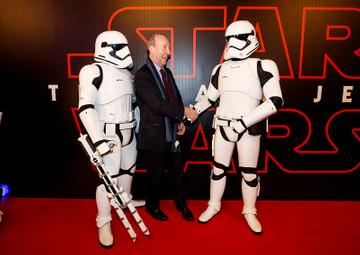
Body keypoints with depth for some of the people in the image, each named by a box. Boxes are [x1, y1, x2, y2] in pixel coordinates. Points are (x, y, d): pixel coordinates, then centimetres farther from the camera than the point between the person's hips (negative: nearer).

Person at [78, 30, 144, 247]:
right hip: (109, 135, -8)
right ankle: (104, 224, 14)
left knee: (129, 168, 20)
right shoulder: (94, 71, -13)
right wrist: (99, 140, -27)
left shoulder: (126, 72, 12)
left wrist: (136, 127, 17)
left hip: (128, 132, 8)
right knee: (109, 178, -4)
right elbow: (86, 108, -21)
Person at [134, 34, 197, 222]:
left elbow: (177, 97, 17)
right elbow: (157, 104, -24)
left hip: (172, 134, 6)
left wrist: (180, 121, 3)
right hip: (154, 136, -6)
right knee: (155, 174, 11)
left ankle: (181, 203, 38)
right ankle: (152, 206, 35)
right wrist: (184, 112, -18)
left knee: (177, 171, 17)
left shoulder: (167, 72, 10)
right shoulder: (142, 75, -14)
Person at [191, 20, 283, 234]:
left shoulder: (262, 66, -7)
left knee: (249, 173, 9)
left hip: (249, 128, -3)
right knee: (218, 168, 13)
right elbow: (210, 98, 19)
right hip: (223, 126, 4)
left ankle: (250, 212, 31)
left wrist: (243, 122, -21)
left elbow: (276, 102, -16)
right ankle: (213, 206, 33)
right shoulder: (220, 69, 8)